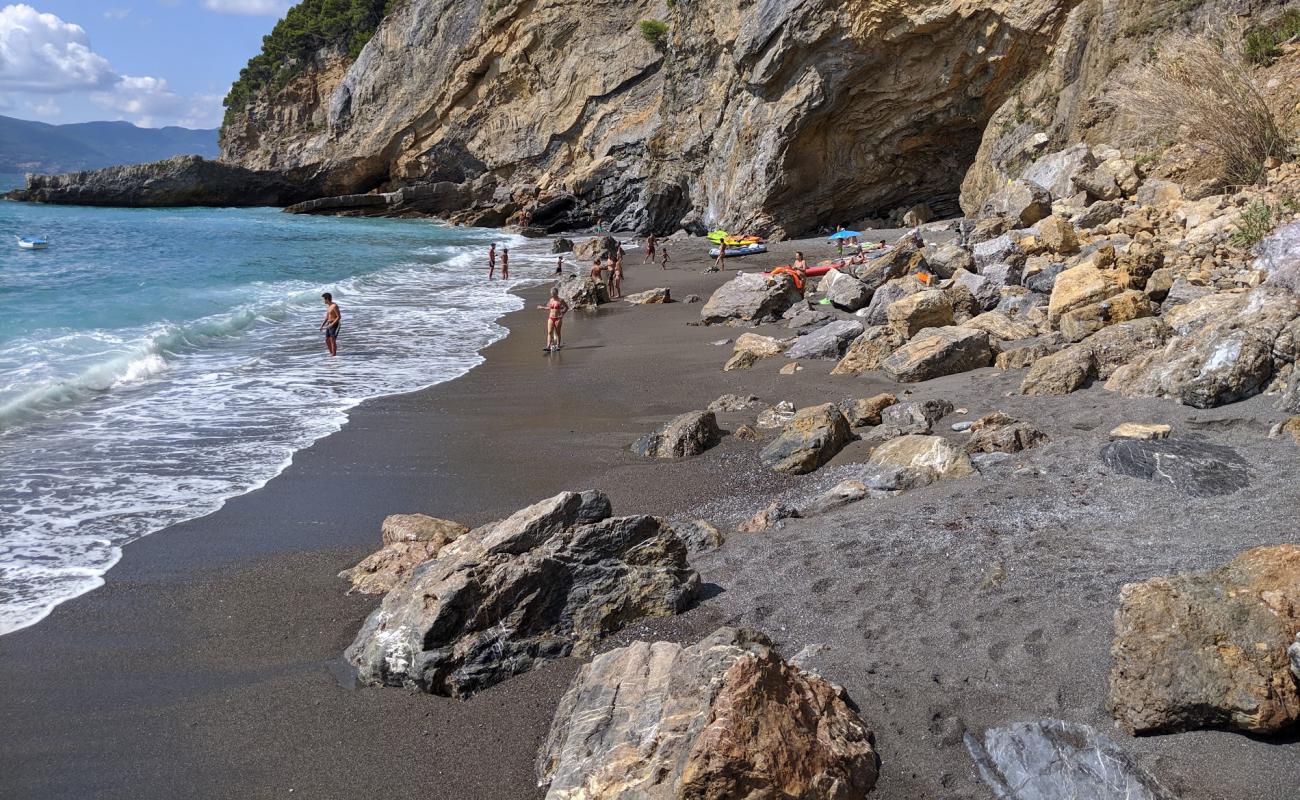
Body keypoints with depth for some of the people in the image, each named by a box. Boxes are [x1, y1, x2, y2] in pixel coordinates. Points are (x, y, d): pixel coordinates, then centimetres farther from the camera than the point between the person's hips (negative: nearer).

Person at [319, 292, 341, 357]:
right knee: (327, 341, 9)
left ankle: (334, 355, -8)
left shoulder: (334, 306, -16)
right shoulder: (328, 306, 13)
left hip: (334, 325, -9)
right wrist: (322, 325, 11)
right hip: (329, 325, 9)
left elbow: (339, 317, -19)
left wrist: (331, 325, -22)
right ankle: (331, 354, 18)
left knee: (333, 340, -11)